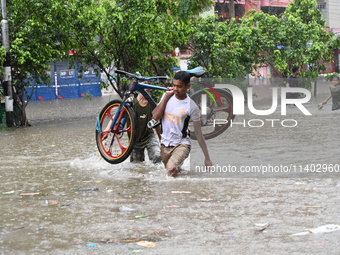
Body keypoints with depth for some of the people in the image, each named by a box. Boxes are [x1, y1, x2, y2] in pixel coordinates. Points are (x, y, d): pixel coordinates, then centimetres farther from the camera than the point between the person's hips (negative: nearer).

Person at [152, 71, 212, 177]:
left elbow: (198, 133, -8)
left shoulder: (192, 107, -12)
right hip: (165, 144, 5)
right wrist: (166, 96, -12)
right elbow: (155, 116, -10)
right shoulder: (167, 96, 1)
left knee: (171, 169, -30)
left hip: (181, 144, -5)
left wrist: (207, 158, -8)